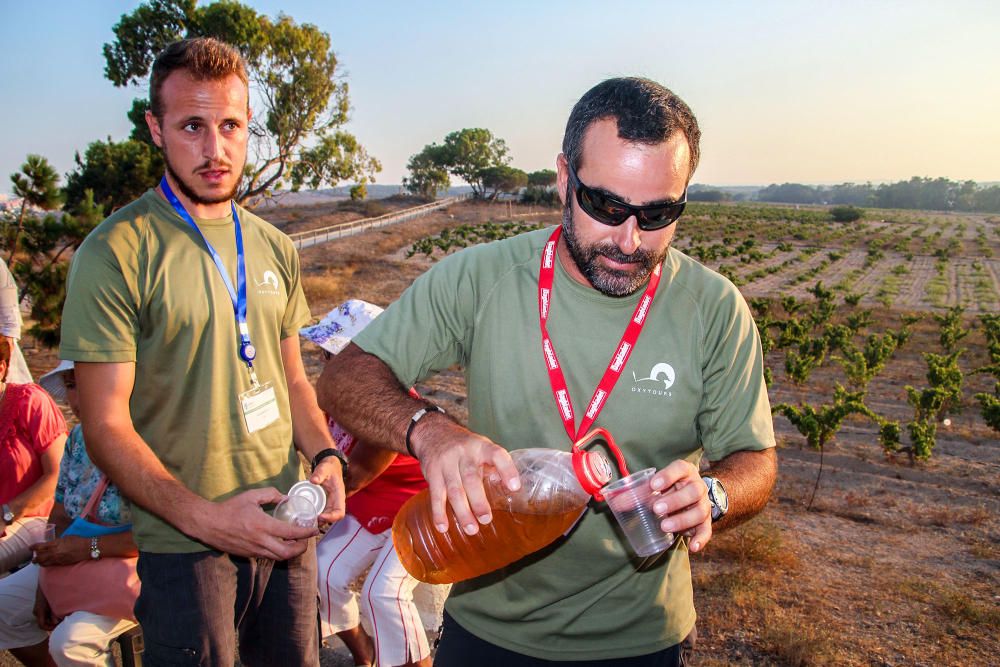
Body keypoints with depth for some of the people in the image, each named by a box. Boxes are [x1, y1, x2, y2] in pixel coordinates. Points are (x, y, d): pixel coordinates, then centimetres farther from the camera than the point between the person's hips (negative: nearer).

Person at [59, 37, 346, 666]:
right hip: (184, 544, -5)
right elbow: (106, 425, -13)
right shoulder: (116, 253, -12)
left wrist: (325, 456, -3)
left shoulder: (275, 248, 6)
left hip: (287, 528, 5)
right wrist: (204, 517, -23)